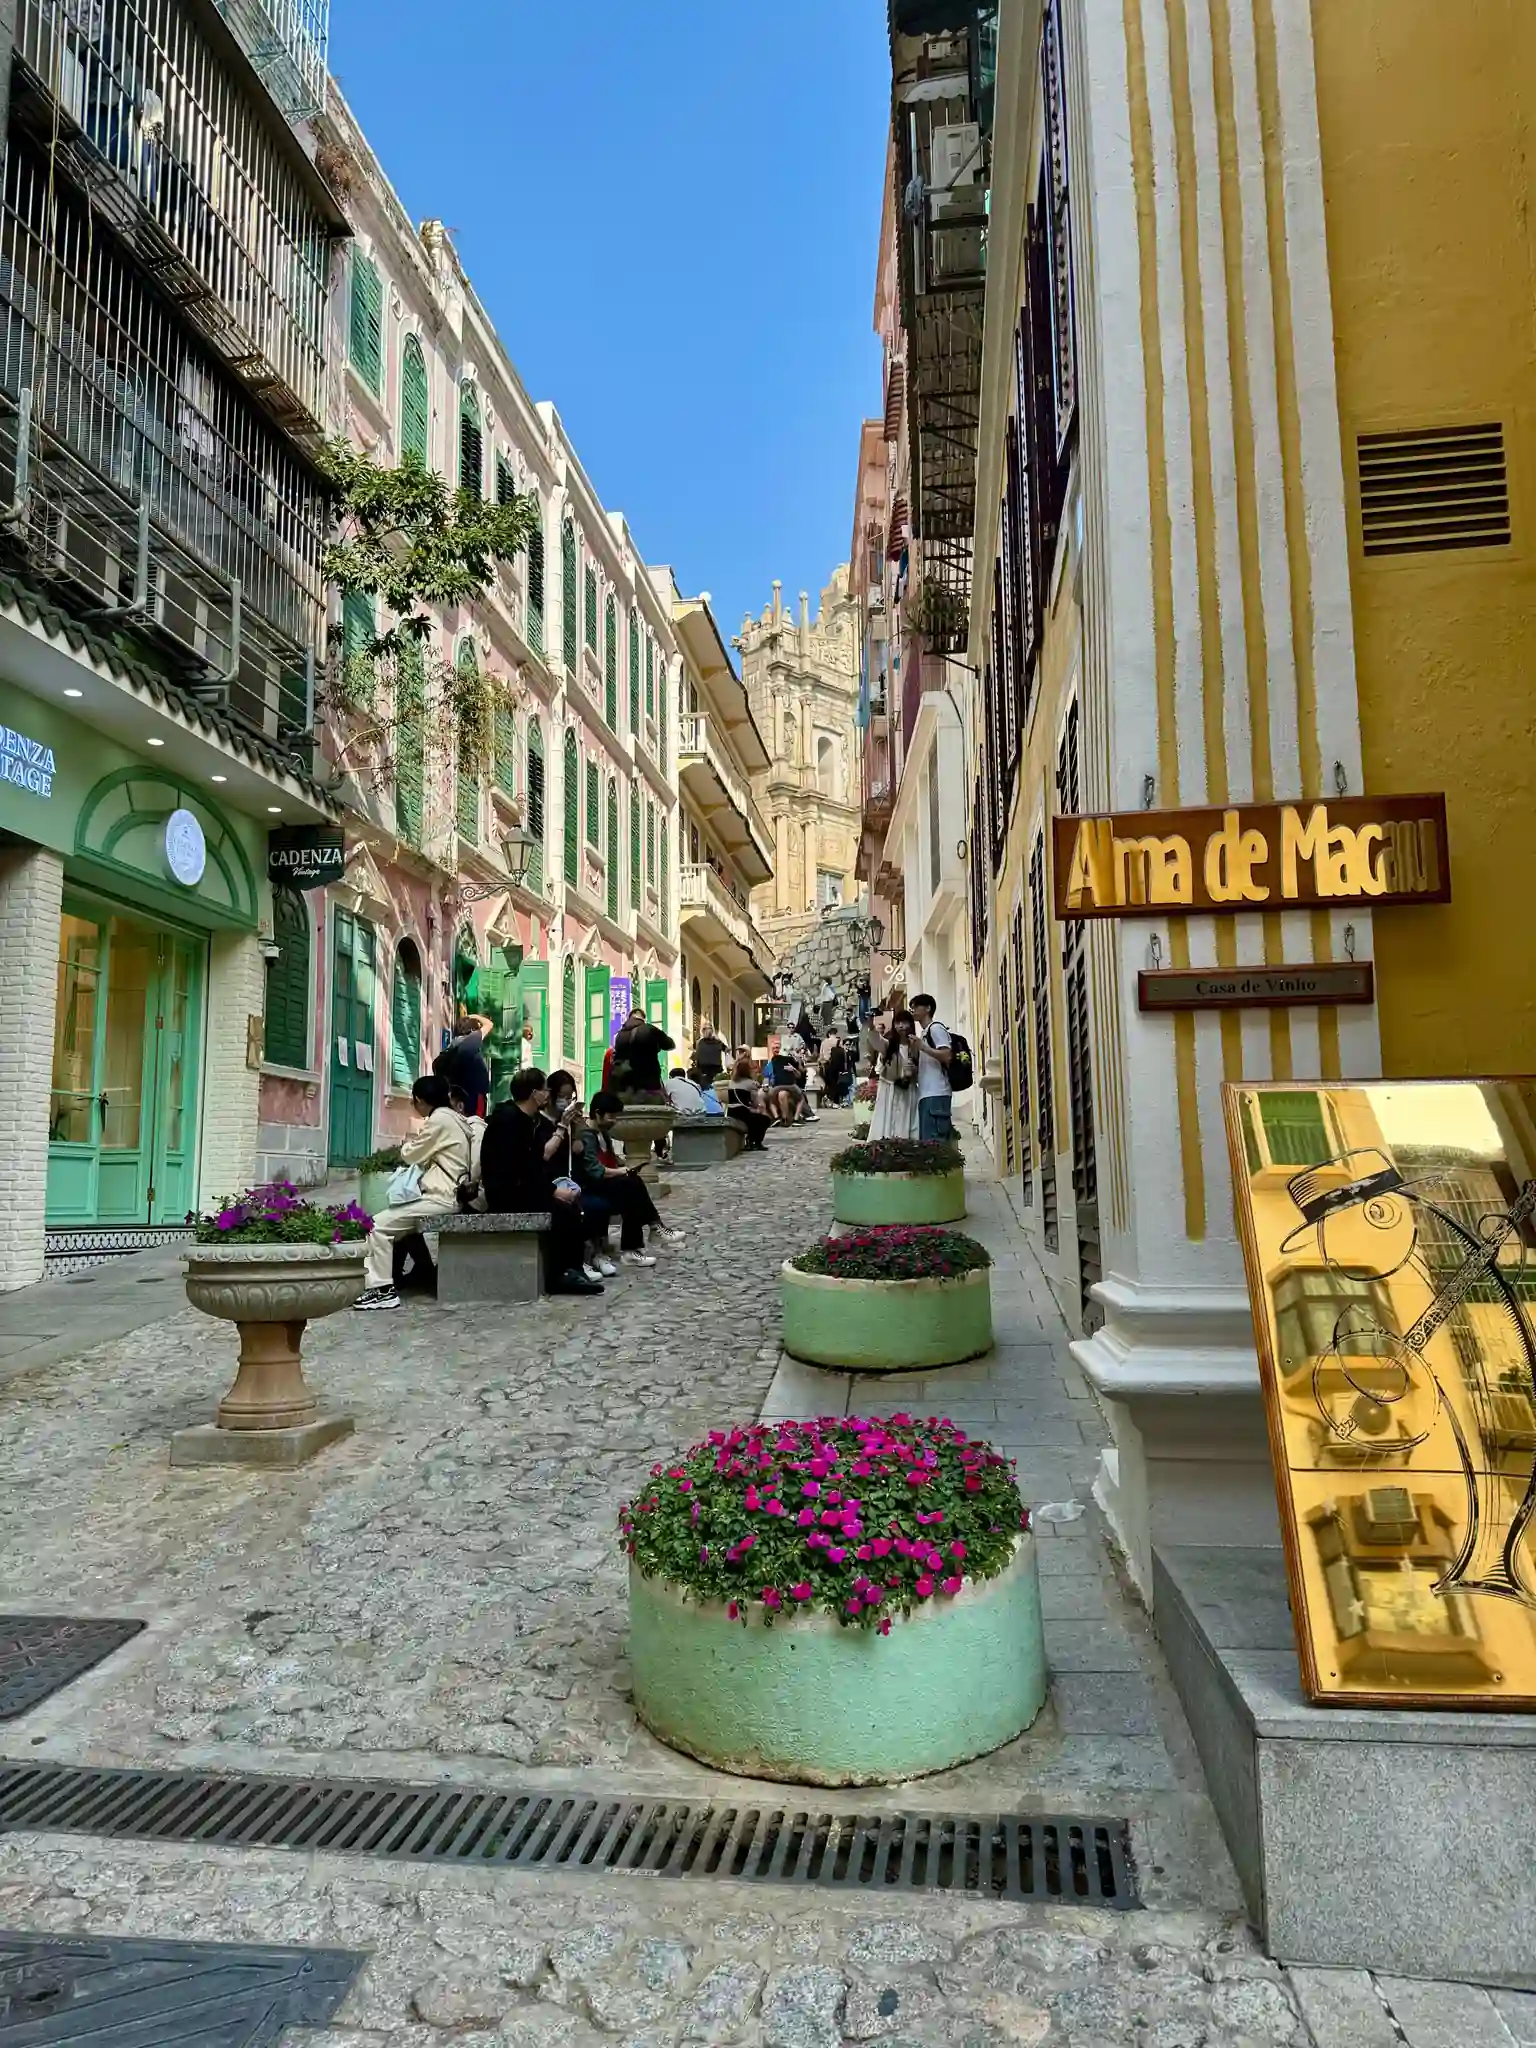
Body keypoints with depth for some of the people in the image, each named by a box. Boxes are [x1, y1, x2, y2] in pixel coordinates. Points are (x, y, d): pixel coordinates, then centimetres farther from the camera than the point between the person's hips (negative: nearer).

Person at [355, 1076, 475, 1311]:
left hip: (441, 1198, -11)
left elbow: (411, 1156, -3)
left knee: (379, 1226, -12)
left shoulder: (439, 1119, -11)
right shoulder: (453, 1118, 18)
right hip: (447, 1194, 11)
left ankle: (384, 1289, -11)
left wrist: (410, 1142, 15)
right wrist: (417, 1143, 16)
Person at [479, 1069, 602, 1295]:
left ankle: (570, 1270, -5)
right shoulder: (508, 1117, -16)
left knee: (572, 1201, -6)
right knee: (561, 1207, -21)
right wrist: (553, 1190, -20)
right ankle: (556, 1276, -11)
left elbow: (541, 1156, 11)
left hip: (517, 1187, 9)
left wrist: (563, 1126, 14)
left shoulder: (526, 1119, 12)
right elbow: (516, 1168, -22)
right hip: (503, 1191, -9)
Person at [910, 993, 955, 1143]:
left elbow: (947, 1056, -15)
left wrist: (922, 1047, -14)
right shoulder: (924, 1033, 25)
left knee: (934, 1141, -14)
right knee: (926, 1140, 6)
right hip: (925, 1094, 10)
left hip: (936, 1094, -10)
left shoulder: (935, 1028, -3)